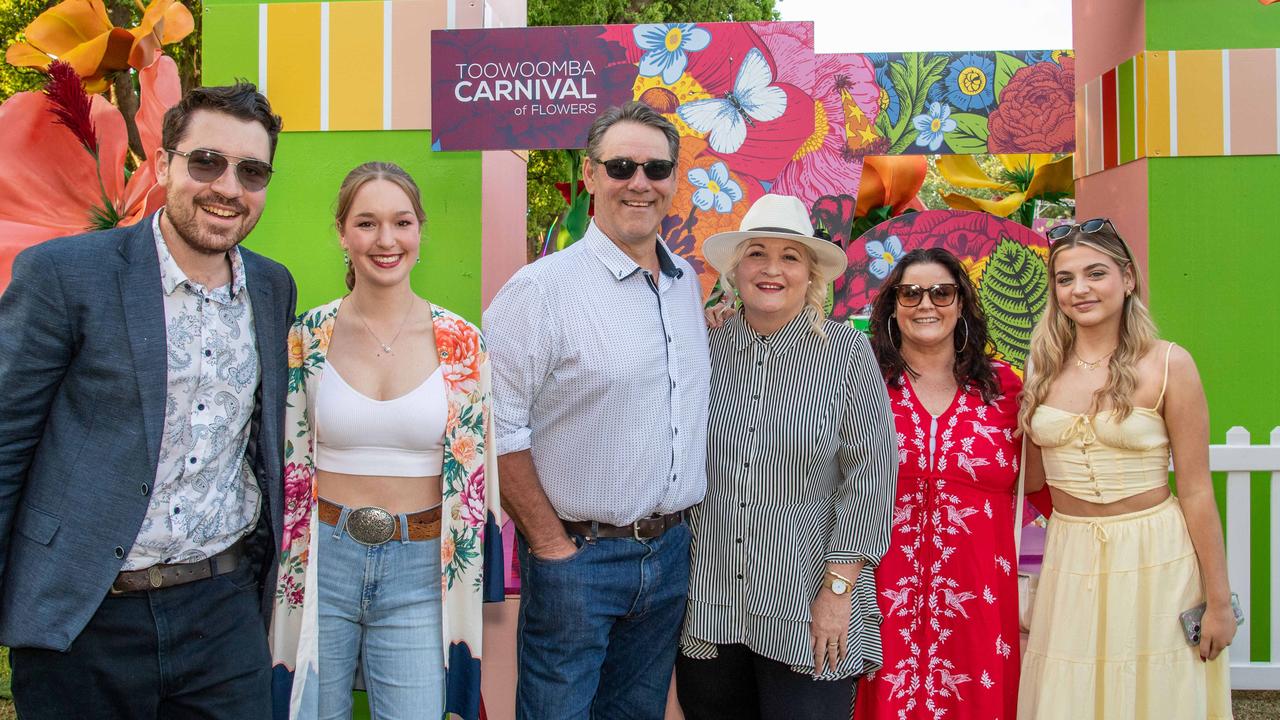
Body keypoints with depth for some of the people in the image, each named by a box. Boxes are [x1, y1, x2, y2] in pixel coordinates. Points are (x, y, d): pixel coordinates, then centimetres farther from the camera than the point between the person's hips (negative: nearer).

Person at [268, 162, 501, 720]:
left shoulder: (462, 344, -4)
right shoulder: (307, 337, -1)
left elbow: (473, 471, 2)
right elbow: (289, 463, 6)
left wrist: (462, 584, 3)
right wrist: (286, 573, 6)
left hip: (419, 569, -1)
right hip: (322, 561, 1)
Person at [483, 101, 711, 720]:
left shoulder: (687, 280, 8)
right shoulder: (543, 288, -14)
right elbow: (497, 428, -17)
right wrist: (552, 546, -13)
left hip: (671, 552, 6)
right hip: (579, 556, -6)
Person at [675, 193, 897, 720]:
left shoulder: (846, 352, -6)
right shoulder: (708, 350, 2)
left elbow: (870, 475, -8)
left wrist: (838, 587, -10)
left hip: (805, 615, -3)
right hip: (708, 603, 3)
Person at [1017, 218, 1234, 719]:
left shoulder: (1168, 365, -8)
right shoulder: (1044, 368, 4)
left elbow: (1196, 490, -7)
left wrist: (1218, 601, -5)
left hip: (1153, 560, -3)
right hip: (1069, 562, 4)